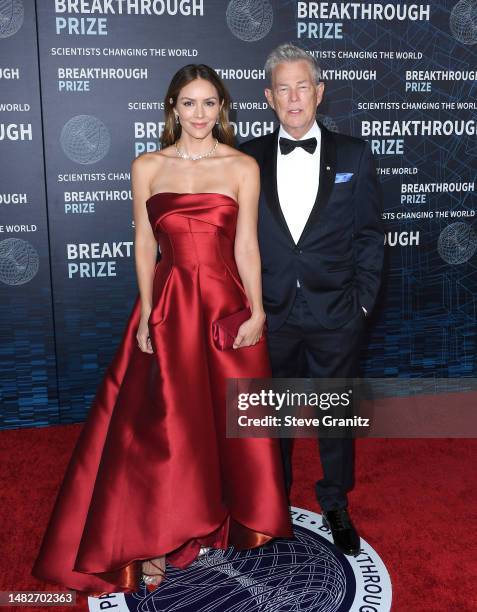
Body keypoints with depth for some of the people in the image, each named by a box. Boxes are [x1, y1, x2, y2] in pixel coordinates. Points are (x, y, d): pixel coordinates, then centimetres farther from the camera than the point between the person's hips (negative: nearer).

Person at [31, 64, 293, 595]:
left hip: (226, 303, 0)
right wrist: (147, 315, -5)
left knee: (230, 419, 10)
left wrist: (256, 312, -11)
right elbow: (144, 245, 3)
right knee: (162, 426, 3)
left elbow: (246, 245, -2)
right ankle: (155, 539, 17)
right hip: (169, 304, 0)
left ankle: (234, 520, 32)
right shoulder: (147, 166, 4)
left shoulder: (243, 167, 2)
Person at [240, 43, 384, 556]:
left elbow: (370, 235, 2)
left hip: (335, 316, 0)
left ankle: (335, 505, 35)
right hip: (270, 315, 1)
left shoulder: (353, 155, 0)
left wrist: (361, 301, -4)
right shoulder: (249, 158, 1)